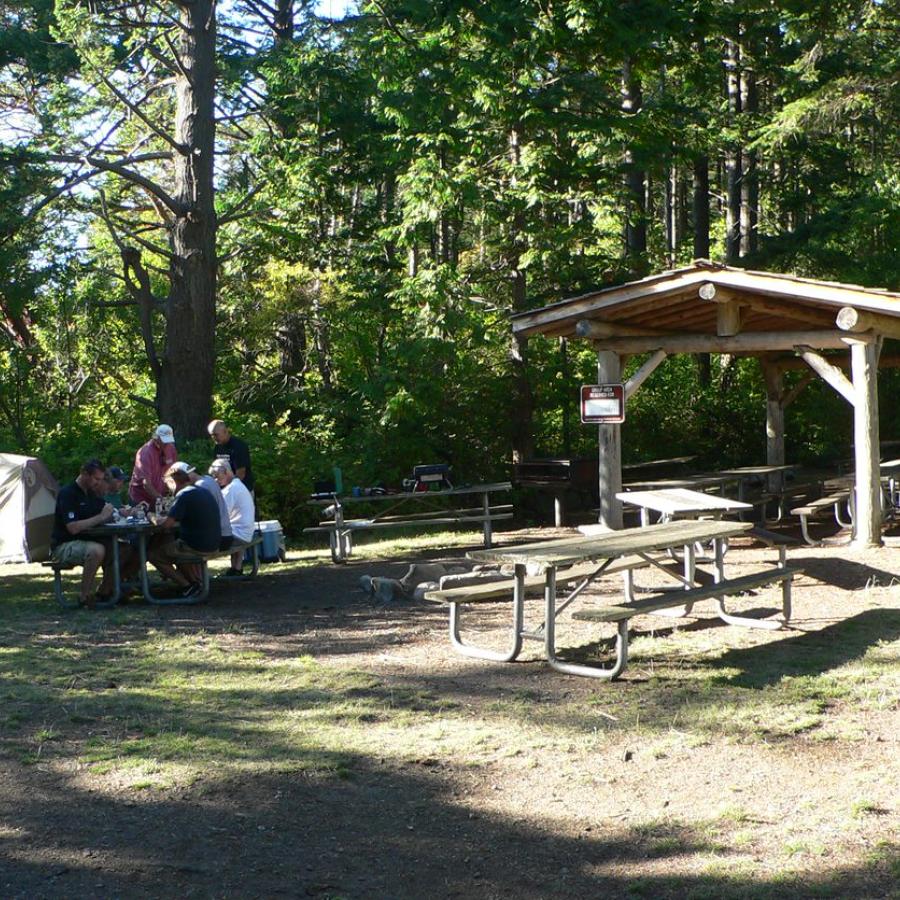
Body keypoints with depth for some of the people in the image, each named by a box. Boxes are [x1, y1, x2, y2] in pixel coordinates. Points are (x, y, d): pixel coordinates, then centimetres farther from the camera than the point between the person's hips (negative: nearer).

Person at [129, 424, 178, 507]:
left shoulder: (171, 448, -4)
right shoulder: (145, 453, -22)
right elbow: (146, 484, -29)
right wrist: (159, 499, -37)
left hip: (160, 495, 5)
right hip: (141, 498, -5)